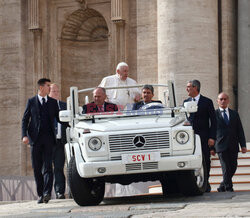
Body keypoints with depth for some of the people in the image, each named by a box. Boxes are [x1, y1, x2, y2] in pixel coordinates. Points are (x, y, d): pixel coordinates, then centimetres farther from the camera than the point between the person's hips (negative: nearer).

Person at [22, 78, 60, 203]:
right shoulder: (31, 102, 8)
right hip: (35, 138, 0)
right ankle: (40, 194, 9)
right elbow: (25, 119, 6)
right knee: (37, 168, 3)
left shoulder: (53, 102, 13)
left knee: (47, 167, -11)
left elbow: (59, 118, 17)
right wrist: (24, 135, -7)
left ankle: (47, 193, -18)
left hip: (48, 138, 0)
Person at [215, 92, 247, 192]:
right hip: (221, 146, -4)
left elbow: (240, 130, 12)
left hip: (233, 146, 4)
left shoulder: (234, 114, 14)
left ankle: (222, 186, 22)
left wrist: (243, 145, 3)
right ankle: (229, 189, -2)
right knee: (226, 168, -9)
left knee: (233, 167, 5)